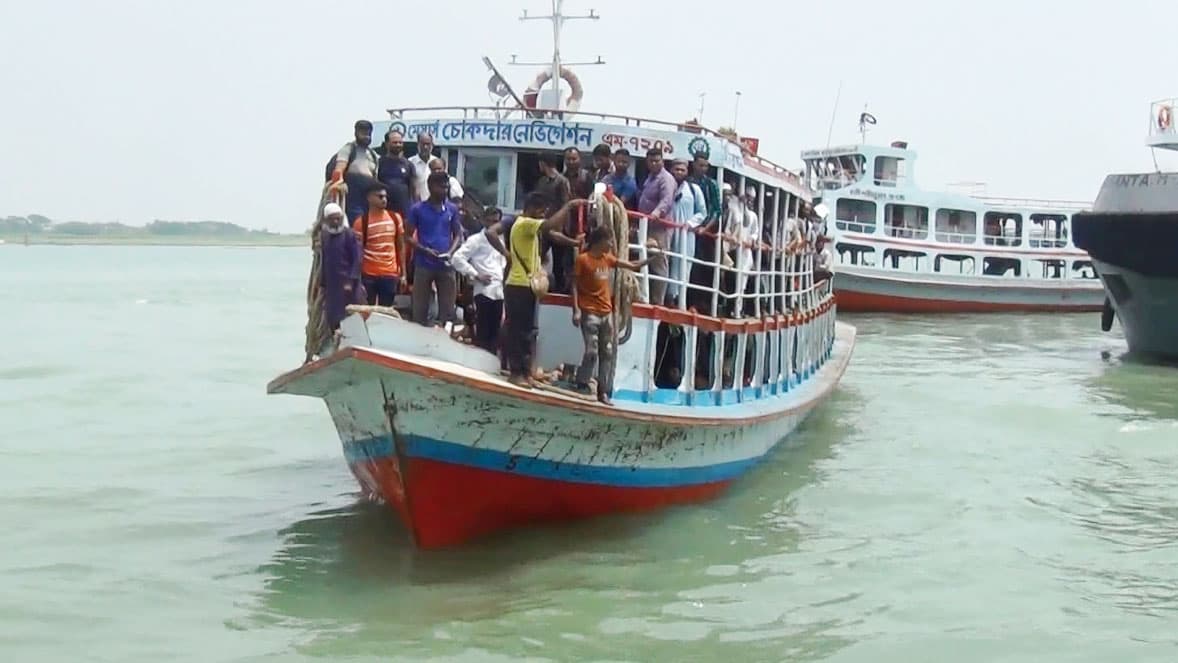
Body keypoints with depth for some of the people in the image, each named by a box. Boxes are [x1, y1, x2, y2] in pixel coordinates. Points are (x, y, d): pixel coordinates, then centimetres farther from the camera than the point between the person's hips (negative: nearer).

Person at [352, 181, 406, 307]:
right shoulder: (361, 222, -5)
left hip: (390, 274, 3)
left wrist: (403, 273, 7)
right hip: (368, 275, -3)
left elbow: (401, 247, 11)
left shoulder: (395, 218, 5)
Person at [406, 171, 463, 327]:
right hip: (424, 264, -2)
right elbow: (408, 236, 2)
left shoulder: (452, 209, 7)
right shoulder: (418, 209, 0)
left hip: (446, 265, 2)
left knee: (448, 309, 4)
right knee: (420, 309, 1)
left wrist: (450, 252, -7)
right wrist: (425, 250, -13)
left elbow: (458, 235, 12)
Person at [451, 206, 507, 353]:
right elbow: (457, 258, -11)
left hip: (499, 292, 7)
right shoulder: (476, 240, -1)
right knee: (483, 334, -8)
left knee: (494, 333, 7)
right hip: (484, 291, -7)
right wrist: (476, 275, -12)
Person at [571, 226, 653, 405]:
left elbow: (632, 266, 20)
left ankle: (603, 391, 9)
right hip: (589, 313, -7)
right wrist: (576, 310, -15)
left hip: (607, 313, 7)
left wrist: (649, 259, 11)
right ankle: (581, 386, 0)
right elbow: (574, 285, -8)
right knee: (592, 352, -13)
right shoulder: (583, 259, -7)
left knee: (607, 353, 5)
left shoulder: (608, 259, 11)